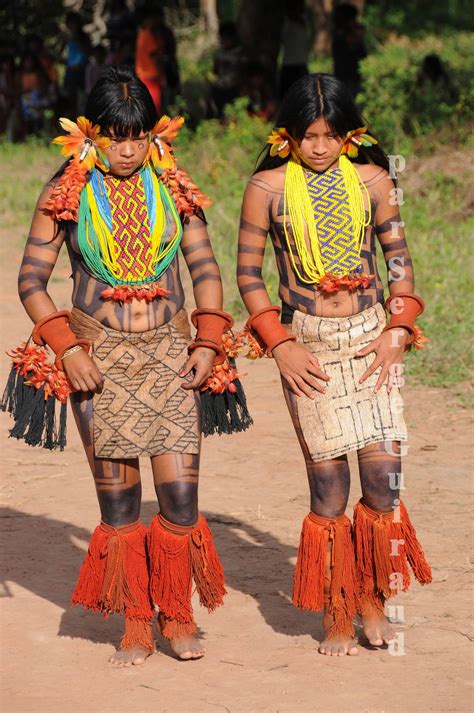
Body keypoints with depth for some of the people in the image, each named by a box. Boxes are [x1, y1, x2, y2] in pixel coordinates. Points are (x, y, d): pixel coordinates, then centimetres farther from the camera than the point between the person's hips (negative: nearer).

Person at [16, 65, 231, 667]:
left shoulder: (173, 189, 4)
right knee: (118, 500, 2)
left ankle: (177, 616, 14)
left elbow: (205, 270, 12)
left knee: (181, 497, -4)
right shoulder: (66, 194, 0)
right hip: (99, 359, -1)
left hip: (169, 354, 1)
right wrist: (66, 349, -10)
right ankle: (135, 624, 15)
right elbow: (31, 280, 2)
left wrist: (207, 343, 0)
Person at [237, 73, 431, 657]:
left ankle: (371, 602, 14)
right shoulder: (267, 187, -1)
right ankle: (335, 617, 11)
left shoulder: (371, 180, 5)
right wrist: (280, 345, -5)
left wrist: (397, 330, -1)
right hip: (308, 345, -2)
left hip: (371, 338, 2)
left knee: (384, 472, -6)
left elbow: (399, 257, 11)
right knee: (327, 481, -3)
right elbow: (248, 271, 3)